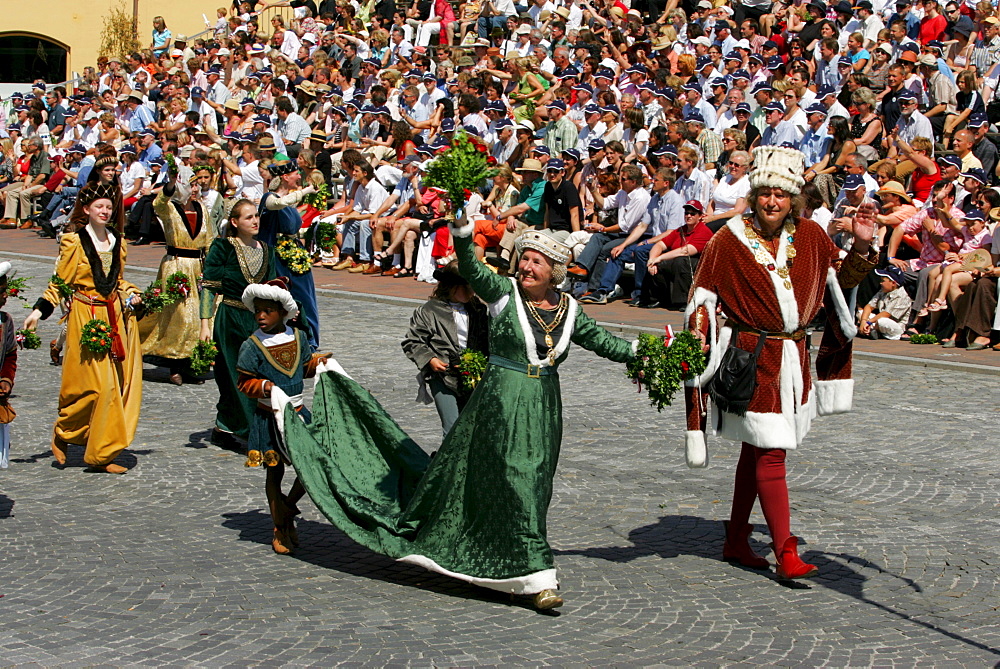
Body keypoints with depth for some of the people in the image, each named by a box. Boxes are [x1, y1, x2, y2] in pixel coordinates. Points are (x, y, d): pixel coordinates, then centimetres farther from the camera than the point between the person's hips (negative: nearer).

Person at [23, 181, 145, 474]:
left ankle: (101, 453, 5)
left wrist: (132, 295, 5)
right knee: (96, 384, -12)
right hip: (85, 317, -6)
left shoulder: (117, 242, 14)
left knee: (121, 383, -1)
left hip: (115, 317, 6)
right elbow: (60, 283, -3)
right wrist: (39, 311, -13)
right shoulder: (74, 242, -2)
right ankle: (62, 436, 11)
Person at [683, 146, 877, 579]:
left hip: (792, 359, 6)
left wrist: (861, 245, 1)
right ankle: (786, 555, -9)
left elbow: (841, 278, 16)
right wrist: (698, 334, -15)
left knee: (757, 449, 15)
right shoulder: (730, 239, -7)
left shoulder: (809, 236, 5)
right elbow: (703, 295, -2)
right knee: (770, 453, -10)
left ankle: (736, 541, 26)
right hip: (750, 359, -6)